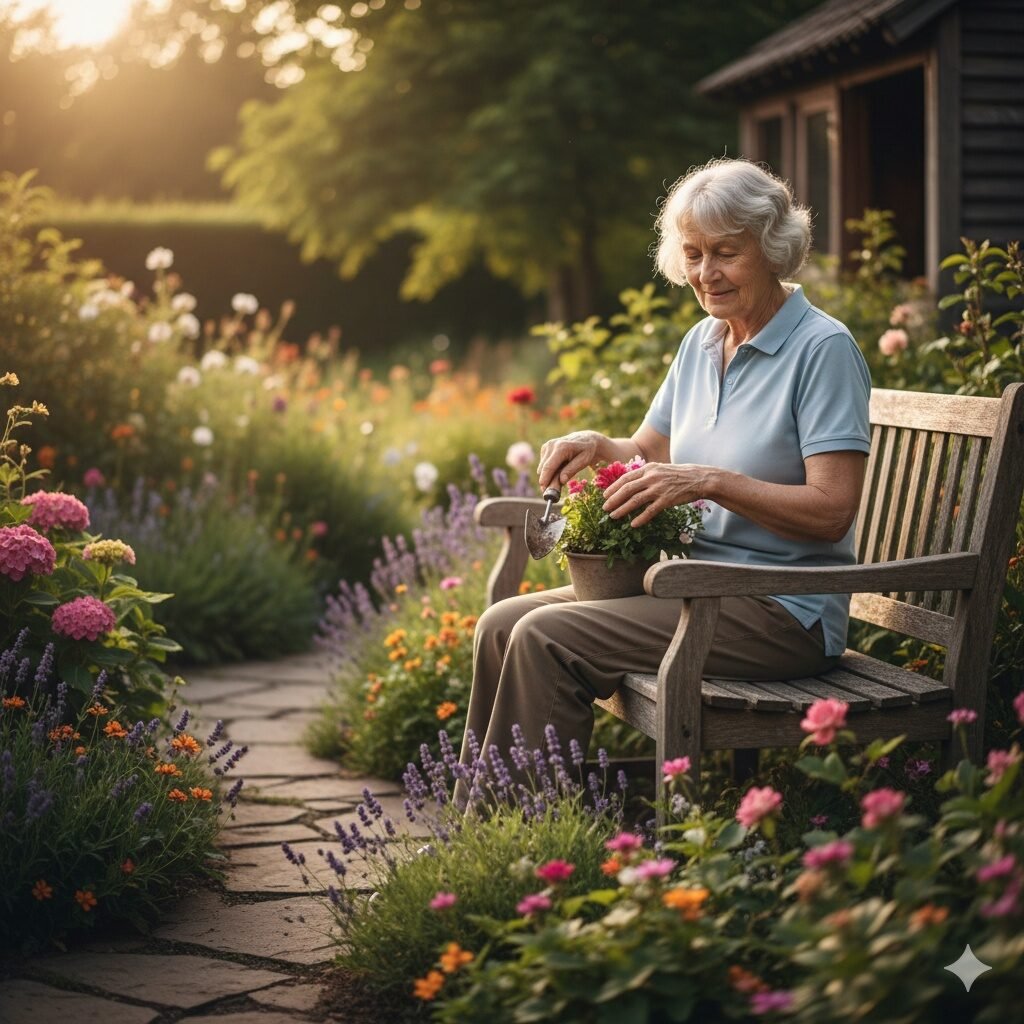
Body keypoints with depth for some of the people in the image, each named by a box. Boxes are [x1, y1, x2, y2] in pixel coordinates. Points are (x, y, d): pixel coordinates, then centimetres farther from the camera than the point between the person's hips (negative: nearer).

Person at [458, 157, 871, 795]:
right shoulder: (702, 341, 13)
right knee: (501, 624, -7)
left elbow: (832, 509, -18)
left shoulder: (824, 349, -11)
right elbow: (649, 451, 23)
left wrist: (709, 482, -26)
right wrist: (596, 447, 0)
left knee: (545, 638, -22)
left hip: (781, 609, -8)